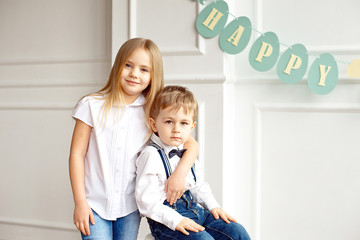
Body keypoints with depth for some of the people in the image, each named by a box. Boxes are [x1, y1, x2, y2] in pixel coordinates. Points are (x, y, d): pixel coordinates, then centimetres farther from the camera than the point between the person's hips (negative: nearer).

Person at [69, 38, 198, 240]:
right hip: (95, 204, -2)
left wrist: (181, 173, -18)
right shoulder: (92, 106, -4)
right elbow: (77, 154, -4)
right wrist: (80, 203, -7)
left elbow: (191, 144, 1)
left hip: (130, 207, 2)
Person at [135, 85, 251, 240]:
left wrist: (213, 206, 8)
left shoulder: (187, 152, 10)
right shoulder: (151, 156, -14)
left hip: (195, 209, 8)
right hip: (166, 221, -8)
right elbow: (146, 201, -19)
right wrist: (175, 221, -24)